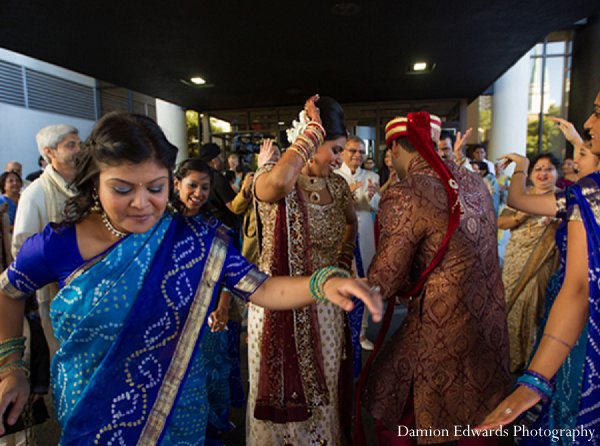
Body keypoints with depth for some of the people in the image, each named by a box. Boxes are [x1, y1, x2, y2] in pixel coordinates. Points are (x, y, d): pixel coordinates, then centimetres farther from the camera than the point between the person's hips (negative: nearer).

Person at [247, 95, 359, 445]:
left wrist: (343, 260, 9)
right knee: (283, 394, 14)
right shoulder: (269, 179, -14)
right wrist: (314, 127, -27)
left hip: (326, 305, 5)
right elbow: (278, 183, -41)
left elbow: (351, 222, 23)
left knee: (323, 392, 21)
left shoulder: (337, 185, 3)